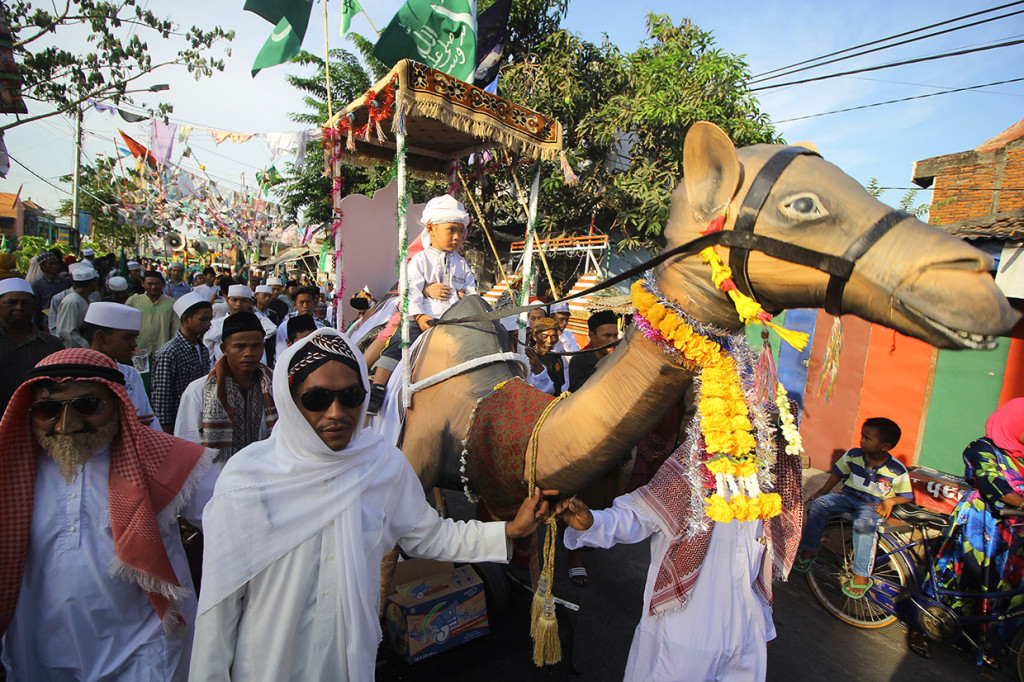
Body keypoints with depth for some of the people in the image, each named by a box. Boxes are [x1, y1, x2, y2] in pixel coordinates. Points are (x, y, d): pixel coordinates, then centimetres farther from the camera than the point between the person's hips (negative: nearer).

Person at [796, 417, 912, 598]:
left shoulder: (897, 470, -10)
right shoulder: (854, 455, -4)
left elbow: (907, 496, 0)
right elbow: (837, 473, 9)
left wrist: (890, 501, -20)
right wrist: (822, 492, 3)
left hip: (874, 504, -4)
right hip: (849, 495, 4)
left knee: (863, 524, -37)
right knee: (817, 505, -21)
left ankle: (861, 576, -24)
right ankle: (808, 550, -4)